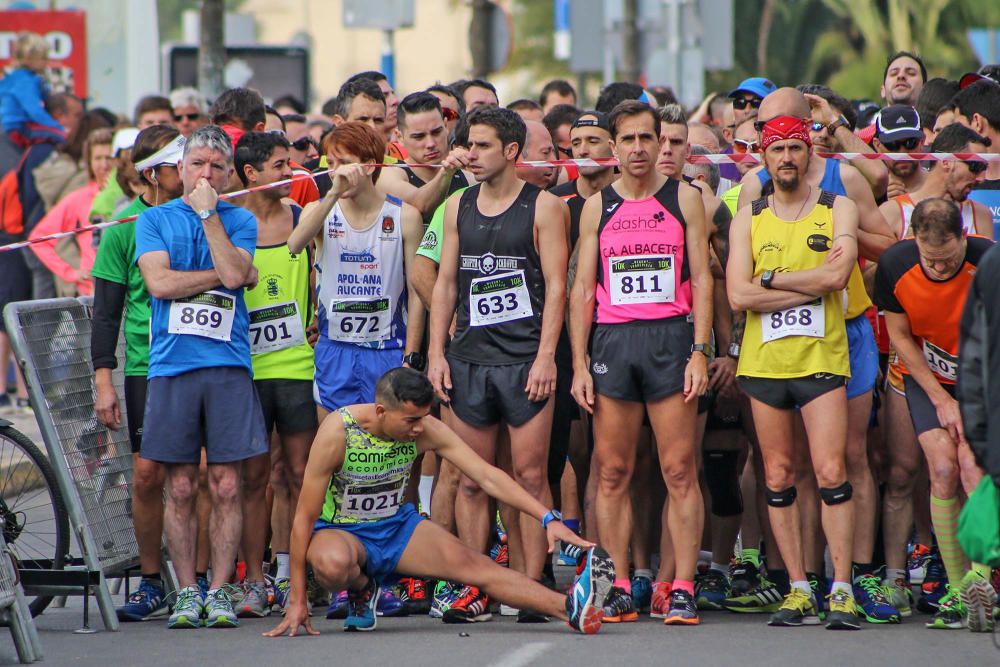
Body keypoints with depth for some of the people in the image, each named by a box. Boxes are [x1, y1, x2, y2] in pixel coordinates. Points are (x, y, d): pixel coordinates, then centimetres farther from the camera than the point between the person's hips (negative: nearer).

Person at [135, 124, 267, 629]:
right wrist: (223, 275, -4)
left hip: (228, 365, 0)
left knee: (226, 486, -3)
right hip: (171, 363, 0)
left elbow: (234, 272, -9)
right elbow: (159, 282, -5)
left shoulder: (240, 222, 10)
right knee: (180, 487, 1)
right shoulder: (154, 220, 10)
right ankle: (187, 593, 7)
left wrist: (208, 213, -4)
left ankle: (219, 591, 2)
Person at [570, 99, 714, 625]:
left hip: (671, 336, -2)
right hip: (611, 341, 2)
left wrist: (699, 352, -7)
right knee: (612, 472, 0)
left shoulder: (684, 199, 6)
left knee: (679, 470, -5)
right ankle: (619, 590, 4)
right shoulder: (597, 207, 11)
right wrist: (579, 364, 2)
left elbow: (702, 280, 3)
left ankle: (682, 590, -4)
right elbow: (583, 289, 10)